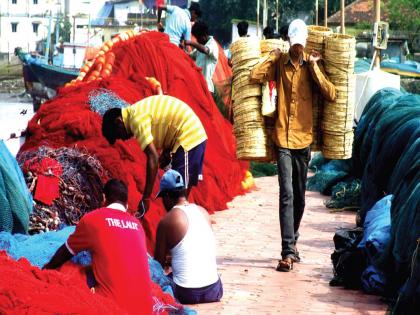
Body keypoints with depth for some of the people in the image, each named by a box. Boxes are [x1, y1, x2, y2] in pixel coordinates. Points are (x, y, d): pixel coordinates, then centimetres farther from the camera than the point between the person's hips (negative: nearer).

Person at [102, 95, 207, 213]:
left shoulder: (136, 118, -15)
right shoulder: (139, 111, 15)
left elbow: (153, 157, -22)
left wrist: (146, 198, -21)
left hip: (187, 138, -10)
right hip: (195, 134, 10)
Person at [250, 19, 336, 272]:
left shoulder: (313, 65, 3)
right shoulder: (280, 63, 3)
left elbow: (331, 94, -9)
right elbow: (256, 75, -13)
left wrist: (314, 66, -12)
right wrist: (274, 56, -4)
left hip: (304, 138, 2)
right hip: (283, 137, -2)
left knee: (300, 196, 12)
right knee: (287, 194, -11)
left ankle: (292, 242, 31)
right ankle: (288, 252, -15)